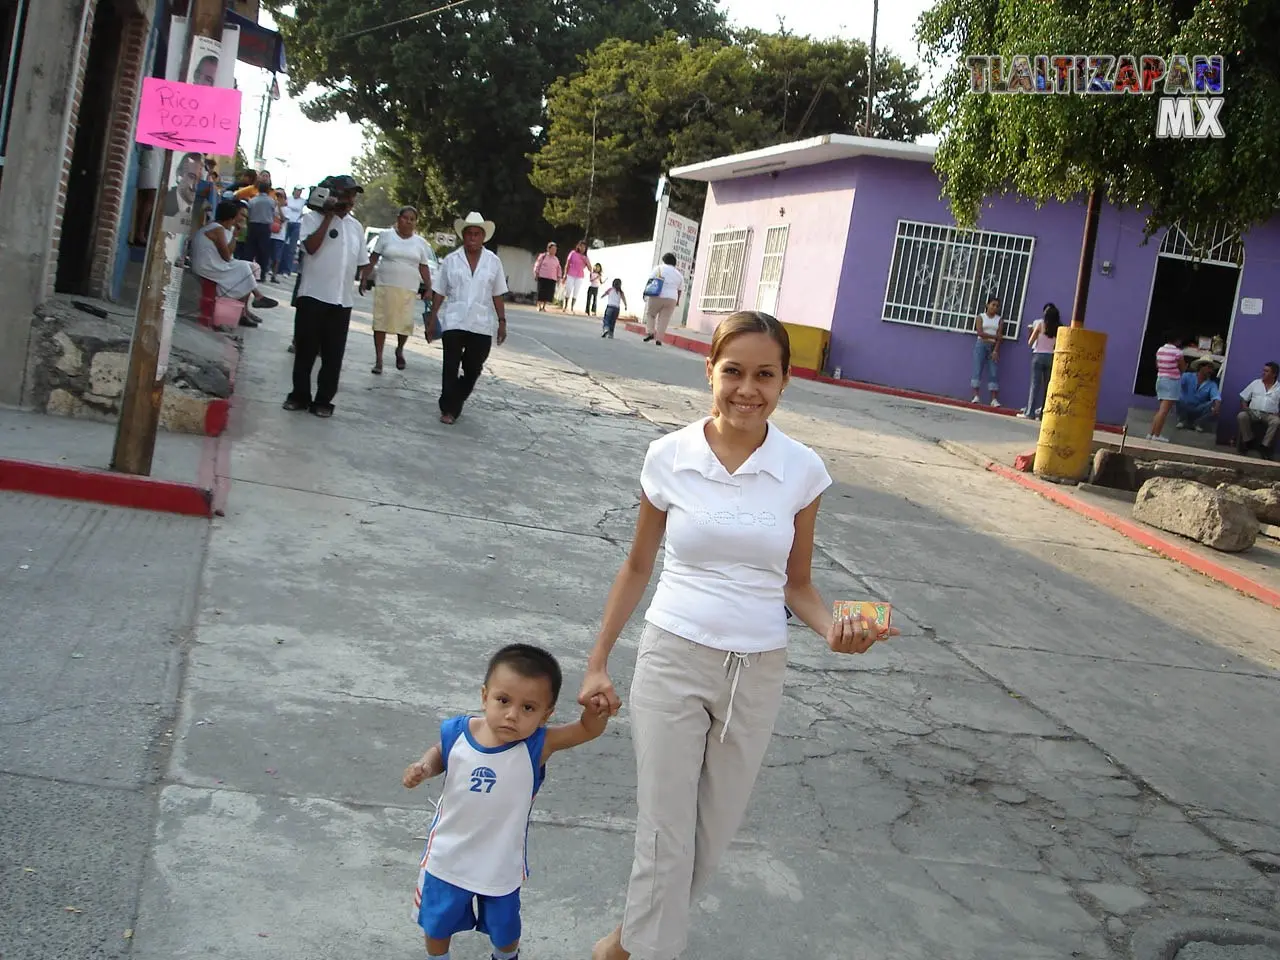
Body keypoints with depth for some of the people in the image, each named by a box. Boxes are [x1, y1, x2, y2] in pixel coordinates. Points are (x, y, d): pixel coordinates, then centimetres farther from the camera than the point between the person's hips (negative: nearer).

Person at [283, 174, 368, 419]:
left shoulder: (356, 226, 13)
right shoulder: (313, 217, -3)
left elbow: (362, 261, 19)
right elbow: (311, 246, -18)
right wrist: (329, 216, -15)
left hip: (342, 300, 4)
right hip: (313, 295, -4)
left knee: (333, 355, 4)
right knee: (306, 351, 5)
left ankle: (323, 400, 11)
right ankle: (299, 395, 17)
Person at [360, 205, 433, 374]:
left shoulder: (420, 243, 9)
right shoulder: (386, 235, 4)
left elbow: (424, 267, 12)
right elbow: (373, 259, 6)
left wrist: (428, 289, 5)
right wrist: (364, 279, 1)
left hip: (408, 290, 1)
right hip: (384, 286, -1)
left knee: (406, 323, -7)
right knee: (381, 322, -3)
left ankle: (400, 350, 23)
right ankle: (378, 359, 5)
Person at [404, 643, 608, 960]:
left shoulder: (537, 746, -26)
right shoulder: (457, 732, -21)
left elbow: (589, 729, -27)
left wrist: (597, 705, -47)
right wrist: (424, 768, -18)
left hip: (501, 867, 0)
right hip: (446, 860, 1)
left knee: (504, 931, 26)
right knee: (436, 925, 26)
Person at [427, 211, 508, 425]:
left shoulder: (493, 262, 5)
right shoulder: (451, 260, 3)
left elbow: (498, 295, 7)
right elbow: (439, 292, 6)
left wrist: (502, 321, 3)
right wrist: (432, 319, 2)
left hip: (482, 325, 1)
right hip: (454, 322, -1)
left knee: (473, 369, 7)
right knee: (451, 367, -1)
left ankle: (455, 403, 26)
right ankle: (448, 408, 7)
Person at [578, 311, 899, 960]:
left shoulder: (802, 470, -6)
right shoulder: (669, 457, -7)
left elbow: (796, 585, 4)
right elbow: (638, 568, 5)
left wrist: (832, 628, -17)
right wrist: (597, 663, 6)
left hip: (757, 671, 2)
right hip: (673, 659, -1)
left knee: (714, 828, 14)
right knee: (665, 830, 3)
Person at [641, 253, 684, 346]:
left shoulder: (660, 268, 3)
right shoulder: (679, 274, 14)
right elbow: (680, 290, 17)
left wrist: (646, 293, -3)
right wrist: (677, 301, 29)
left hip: (657, 296, -2)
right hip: (671, 299, 2)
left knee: (650, 314, 15)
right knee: (664, 320, 5)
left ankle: (650, 333, -1)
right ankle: (658, 339, -1)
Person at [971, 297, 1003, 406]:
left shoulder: (999, 319, 8)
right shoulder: (981, 317, 4)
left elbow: (999, 336, -1)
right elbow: (980, 333, -8)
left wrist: (996, 350, -12)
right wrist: (994, 336, -12)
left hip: (994, 347, 1)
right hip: (981, 345, -1)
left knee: (994, 373, -5)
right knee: (978, 369, -9)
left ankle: (994, 399, -8)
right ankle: (976, 396, -9)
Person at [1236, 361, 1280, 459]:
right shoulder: (1256, 383, 15)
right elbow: (1243, 398, 13)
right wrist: (1244, 408, -5)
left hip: (1269, 415, -1)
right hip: (1253, 412, 1)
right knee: (1241, 416, -32)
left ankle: (1264, 446, -26)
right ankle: (1249, 441, -17)